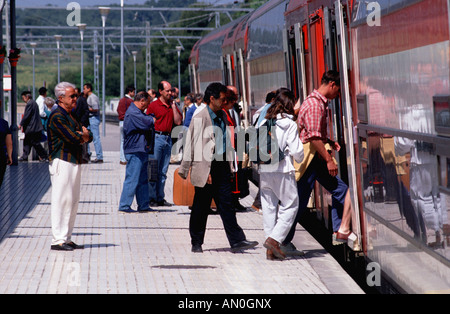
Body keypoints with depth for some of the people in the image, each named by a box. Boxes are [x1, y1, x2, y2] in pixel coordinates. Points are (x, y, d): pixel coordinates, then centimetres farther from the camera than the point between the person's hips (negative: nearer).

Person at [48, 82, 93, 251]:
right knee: (62, 200, -8)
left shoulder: (70, 116, 20)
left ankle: (67, 238, 16)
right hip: (62, 162, -10)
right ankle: (58, 240, -6)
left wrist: (84, 135, -8)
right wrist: (82, 136, 1)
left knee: (73, 201, 11)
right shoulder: (57, 116, -11)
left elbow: (88, 136, 15)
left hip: (74, 162, 10)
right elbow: (72, 138, -20)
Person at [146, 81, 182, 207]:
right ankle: (151, 198, 0)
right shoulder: (153, 105, -3)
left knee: (163, 171, 9)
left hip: (168, 139, 5)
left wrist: (173, 107, -1)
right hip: (156, 138, -5)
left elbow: (178, 122, 5)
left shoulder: (173, 105, 13)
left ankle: (160, 198, 14)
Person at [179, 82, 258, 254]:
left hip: (221, 166, 6)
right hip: (205, 168, -6)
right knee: (201, 206, 4)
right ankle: (196, 243, 15)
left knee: (226, 204, 4)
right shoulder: (200, 118, -10)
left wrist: (230, 165, 17)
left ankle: (237, 241, 1)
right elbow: (192, 145, -11)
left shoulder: (222, 116, 12)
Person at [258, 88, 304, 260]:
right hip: (283, 170, -5)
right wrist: (299, 158, 13)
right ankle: (274, 239, -11)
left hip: (264, 170, 6)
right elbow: (296, 150, -7)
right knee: (290, 205, 4)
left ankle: (270, 250, 9)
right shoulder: (290, 124, -7)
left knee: (269, 207, 9)